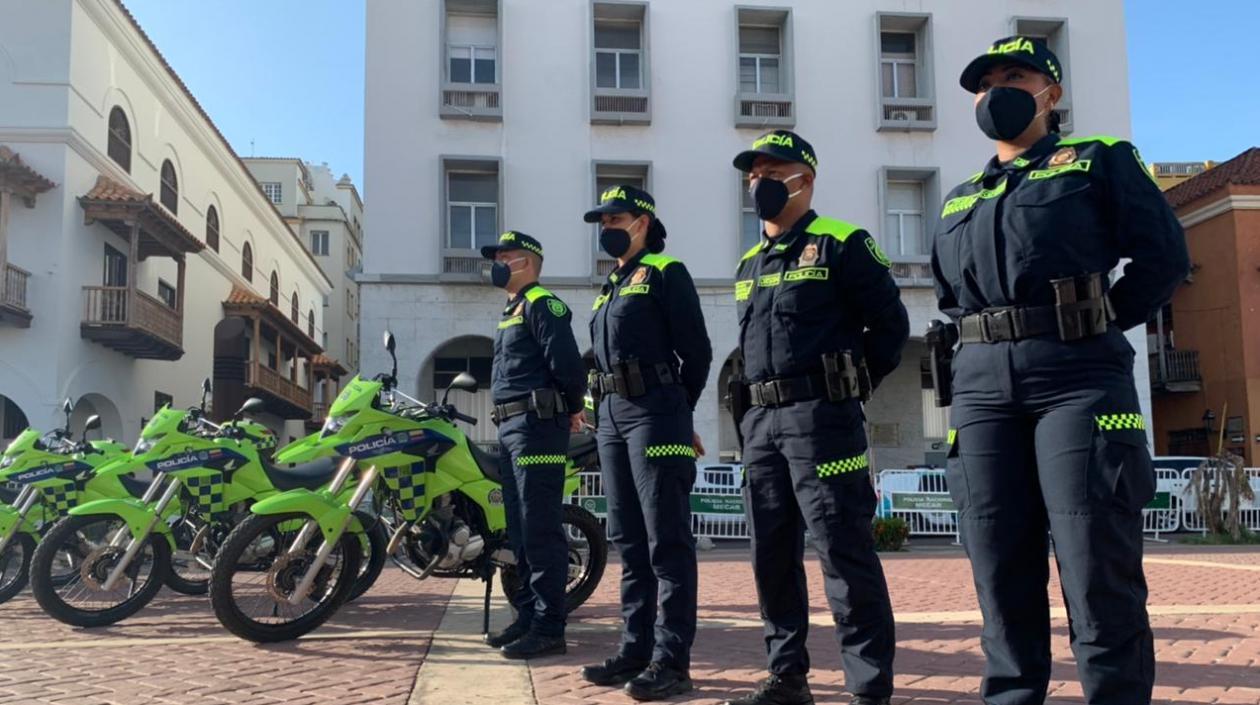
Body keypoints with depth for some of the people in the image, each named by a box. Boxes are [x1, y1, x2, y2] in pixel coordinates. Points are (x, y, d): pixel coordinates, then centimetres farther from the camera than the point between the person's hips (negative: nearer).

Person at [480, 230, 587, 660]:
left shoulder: (541, 303, -7)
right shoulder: (513, 311, 23)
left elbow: (566, 361, -17)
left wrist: (572, 408, -4)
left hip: (536, 424, -10)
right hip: (511, 427, 10)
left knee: (540, 529, -10)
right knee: (519, 529, 13)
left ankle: (549, 628, -7)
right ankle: (528, 616, 20)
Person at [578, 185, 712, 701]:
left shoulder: (666, 272, -2)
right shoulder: (611, 286, 21)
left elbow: (696, 349, -5)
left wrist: (677, 413, 2)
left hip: (653, 412, -9)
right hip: (612, 416, 9)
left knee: (667, 541, -7)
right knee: (628, 541, 10)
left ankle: (672, 660, -4)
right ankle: (636, 649, 18)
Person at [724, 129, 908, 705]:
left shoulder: (842, 245, -2)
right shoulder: (750, 263, 20)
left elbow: (891, 324, -2)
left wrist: (846, 388, -2)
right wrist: (751, 407, 14)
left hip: (820, 416, -7)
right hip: (760, 421, 8)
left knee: (844, 554, -8)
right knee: (771, 555, 10)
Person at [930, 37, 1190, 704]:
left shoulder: (1099, 159, 11)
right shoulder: (958, 202, 24)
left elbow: (1163, 254, 3)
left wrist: (1097, 327, 2)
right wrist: (988, 338, 15)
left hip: (1078, 377, -4)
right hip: (982, 386, 5)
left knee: (1097, 567, -6)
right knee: (1000, 569, 4)